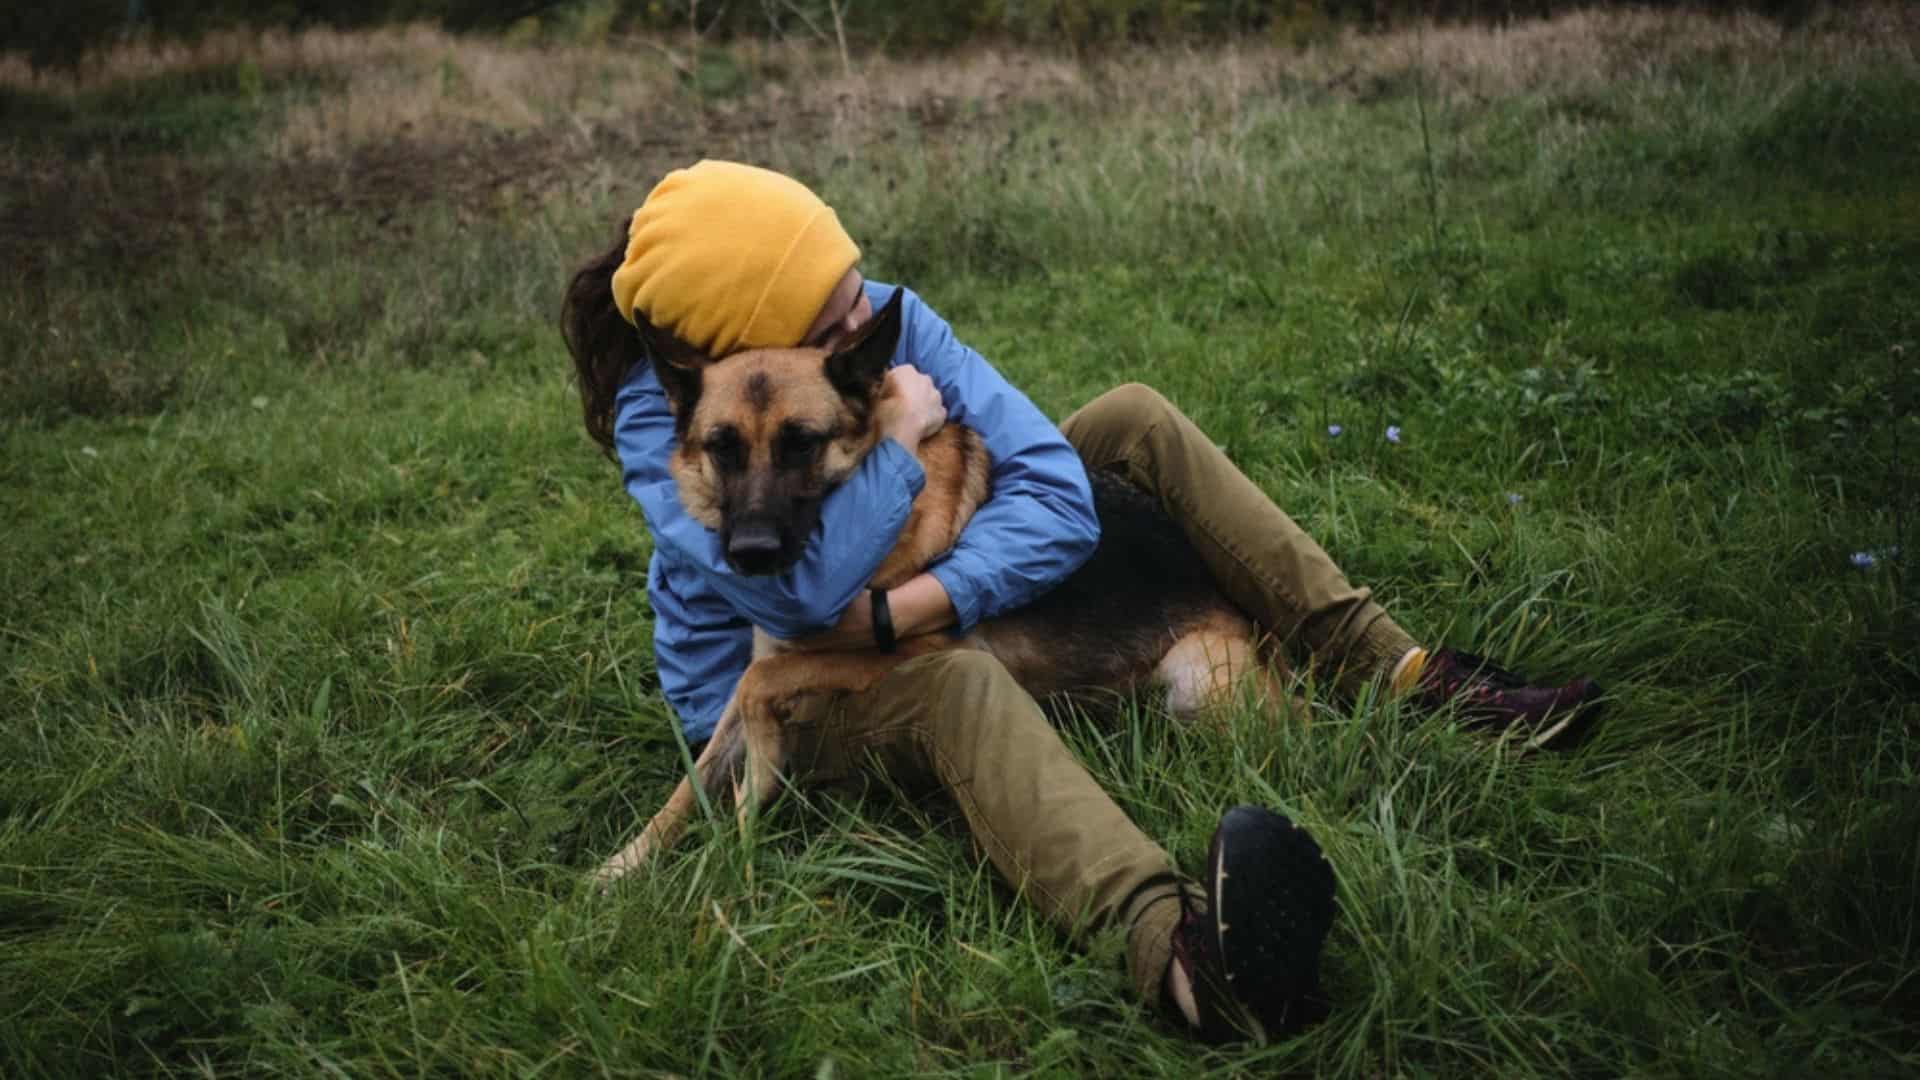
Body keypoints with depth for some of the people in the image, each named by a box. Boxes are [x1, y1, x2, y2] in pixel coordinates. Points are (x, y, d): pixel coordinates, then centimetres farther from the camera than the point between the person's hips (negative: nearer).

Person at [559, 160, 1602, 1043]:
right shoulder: (661, 417, -25)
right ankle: (1177, 946, -71)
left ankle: (1400, 668, -13)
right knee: (957, 683, -42)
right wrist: (899, 437, -27)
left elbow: (1055, 491, -20)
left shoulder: (889, 319, -13)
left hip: (920, 633, 6)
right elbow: (801, 592, -39)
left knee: (1136, 422, -5)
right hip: (775, 697, -6)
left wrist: (905, 609, -33)